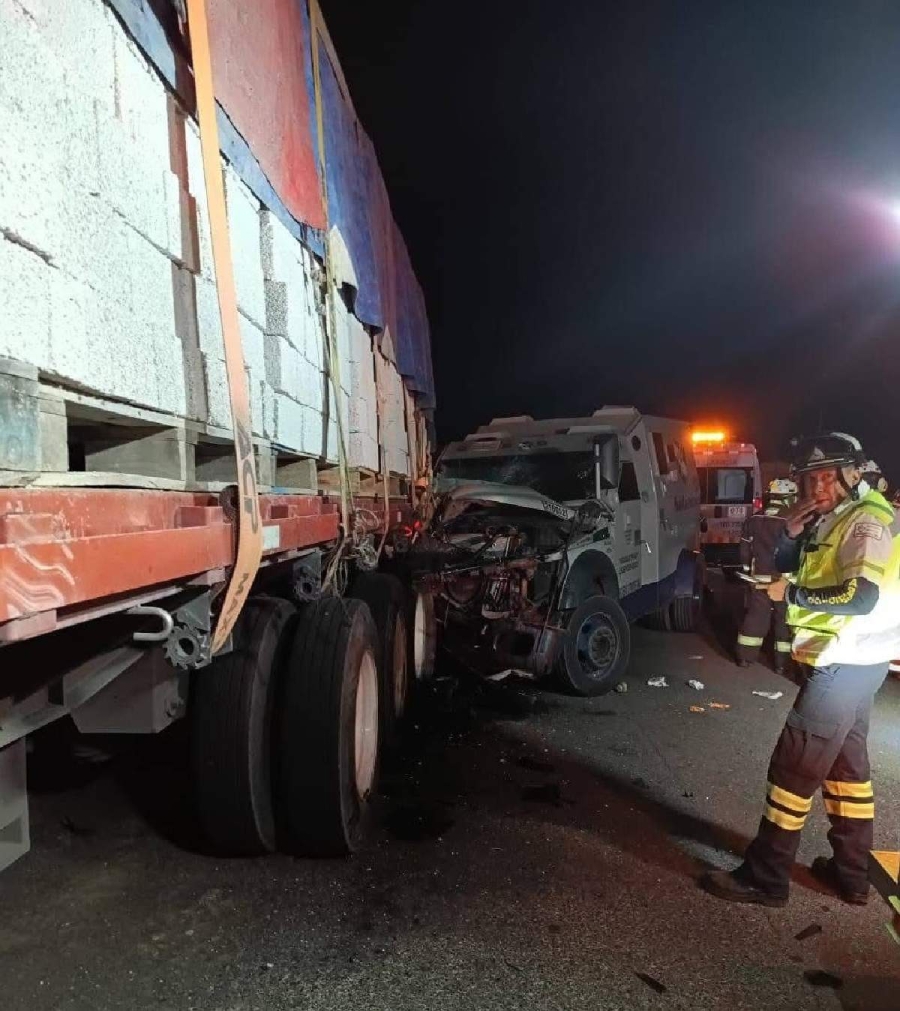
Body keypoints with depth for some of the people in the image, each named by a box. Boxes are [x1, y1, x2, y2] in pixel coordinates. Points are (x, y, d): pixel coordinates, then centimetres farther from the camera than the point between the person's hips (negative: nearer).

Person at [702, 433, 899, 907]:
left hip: (846, 663, -10)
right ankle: (851, 872, 31)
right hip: (848, 661, 10)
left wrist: (793, 594, -19)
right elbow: (784, 566, 12)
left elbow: (862, 597, -28)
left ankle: (764, 876, 3)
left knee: (794, 764, -6)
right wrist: (792, 533, -6)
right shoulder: (834, 519, 11)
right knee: (845, 761, 18)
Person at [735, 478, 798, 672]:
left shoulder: (753, 521, 2)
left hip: (759, 580, 5)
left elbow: (745, 551, 9)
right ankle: (782, 661, 12)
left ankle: (745, 657, 19)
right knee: (784, 619, 7)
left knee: (754, 616, 13)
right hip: (784, 581, -4)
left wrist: (748, 572, 21)